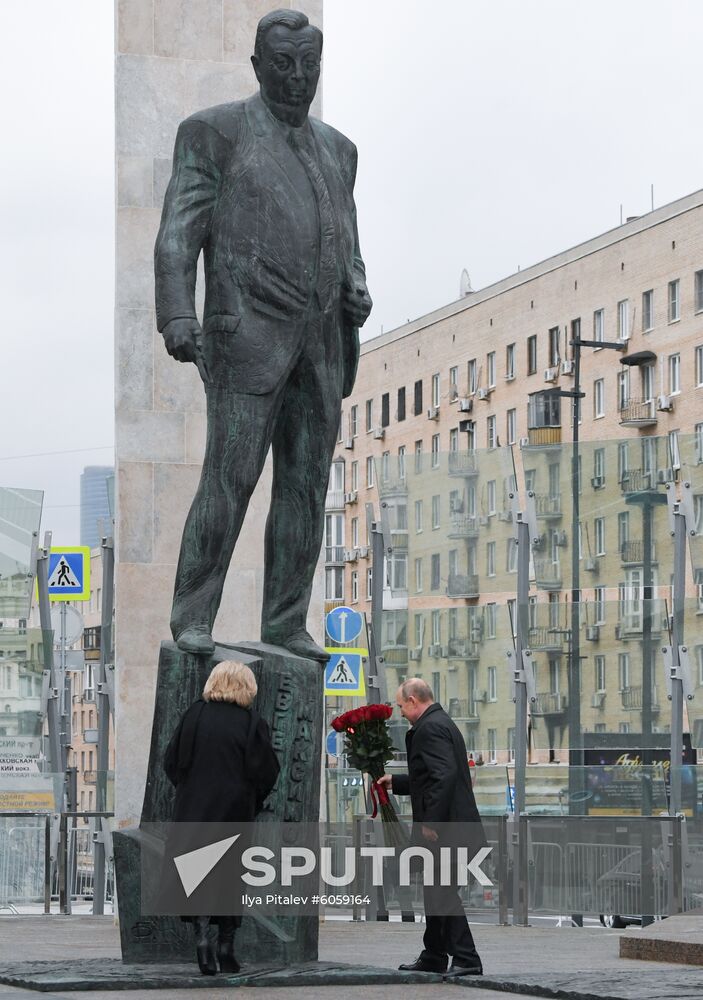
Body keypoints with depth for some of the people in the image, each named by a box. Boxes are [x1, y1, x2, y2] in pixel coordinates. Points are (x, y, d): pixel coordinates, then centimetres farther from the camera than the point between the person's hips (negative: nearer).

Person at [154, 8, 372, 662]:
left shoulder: (335, 150, 17)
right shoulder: (216, 133, -1)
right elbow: (178, 235, -7)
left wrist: (356, 293, -1)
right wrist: (176, 319, -21)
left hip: (319, 341, 6)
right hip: (248, 333, -5)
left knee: (306, 484, 2)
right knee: (231, 477, -11)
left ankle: (285, 624, 7)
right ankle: (193, 617, -3)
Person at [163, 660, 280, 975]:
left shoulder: (194, 715, -3)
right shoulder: (252, 724, -7)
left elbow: (171, 762, 1)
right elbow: (266, 772, -7)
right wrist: (252, 802, 11)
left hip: (193, 810, 1)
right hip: (235, 813, -1)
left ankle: (201, 935, -15)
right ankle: (226, 949, 12)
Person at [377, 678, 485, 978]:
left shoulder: (430, 728, -15)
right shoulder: (441, 723, 18)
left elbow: (444, 776, -26)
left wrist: (430, 822, -23)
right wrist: (395, 782, 30)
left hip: (444, 827, -11)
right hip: (447, 828, 11)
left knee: (444, 892, -9)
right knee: (436, 890, 18)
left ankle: (466, 959, -10)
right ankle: (433, 956, 27)